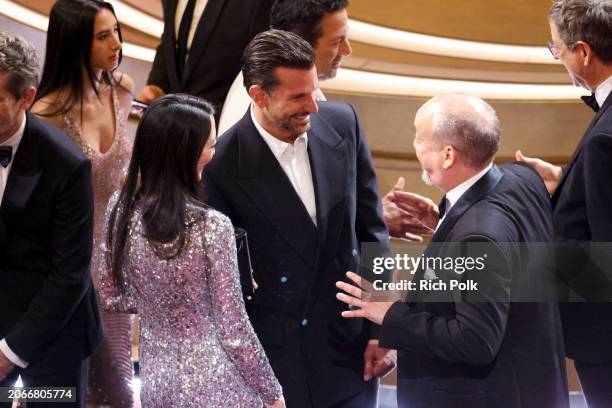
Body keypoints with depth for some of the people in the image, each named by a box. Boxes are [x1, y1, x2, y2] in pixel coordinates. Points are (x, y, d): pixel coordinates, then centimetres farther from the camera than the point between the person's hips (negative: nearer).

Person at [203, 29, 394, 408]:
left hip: (350, 349, 4)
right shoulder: (222, 166, -18)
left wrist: (380, 327, 3)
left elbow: (371, 227, 4)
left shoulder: (343, 124, -5)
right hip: (275, 363, -4)